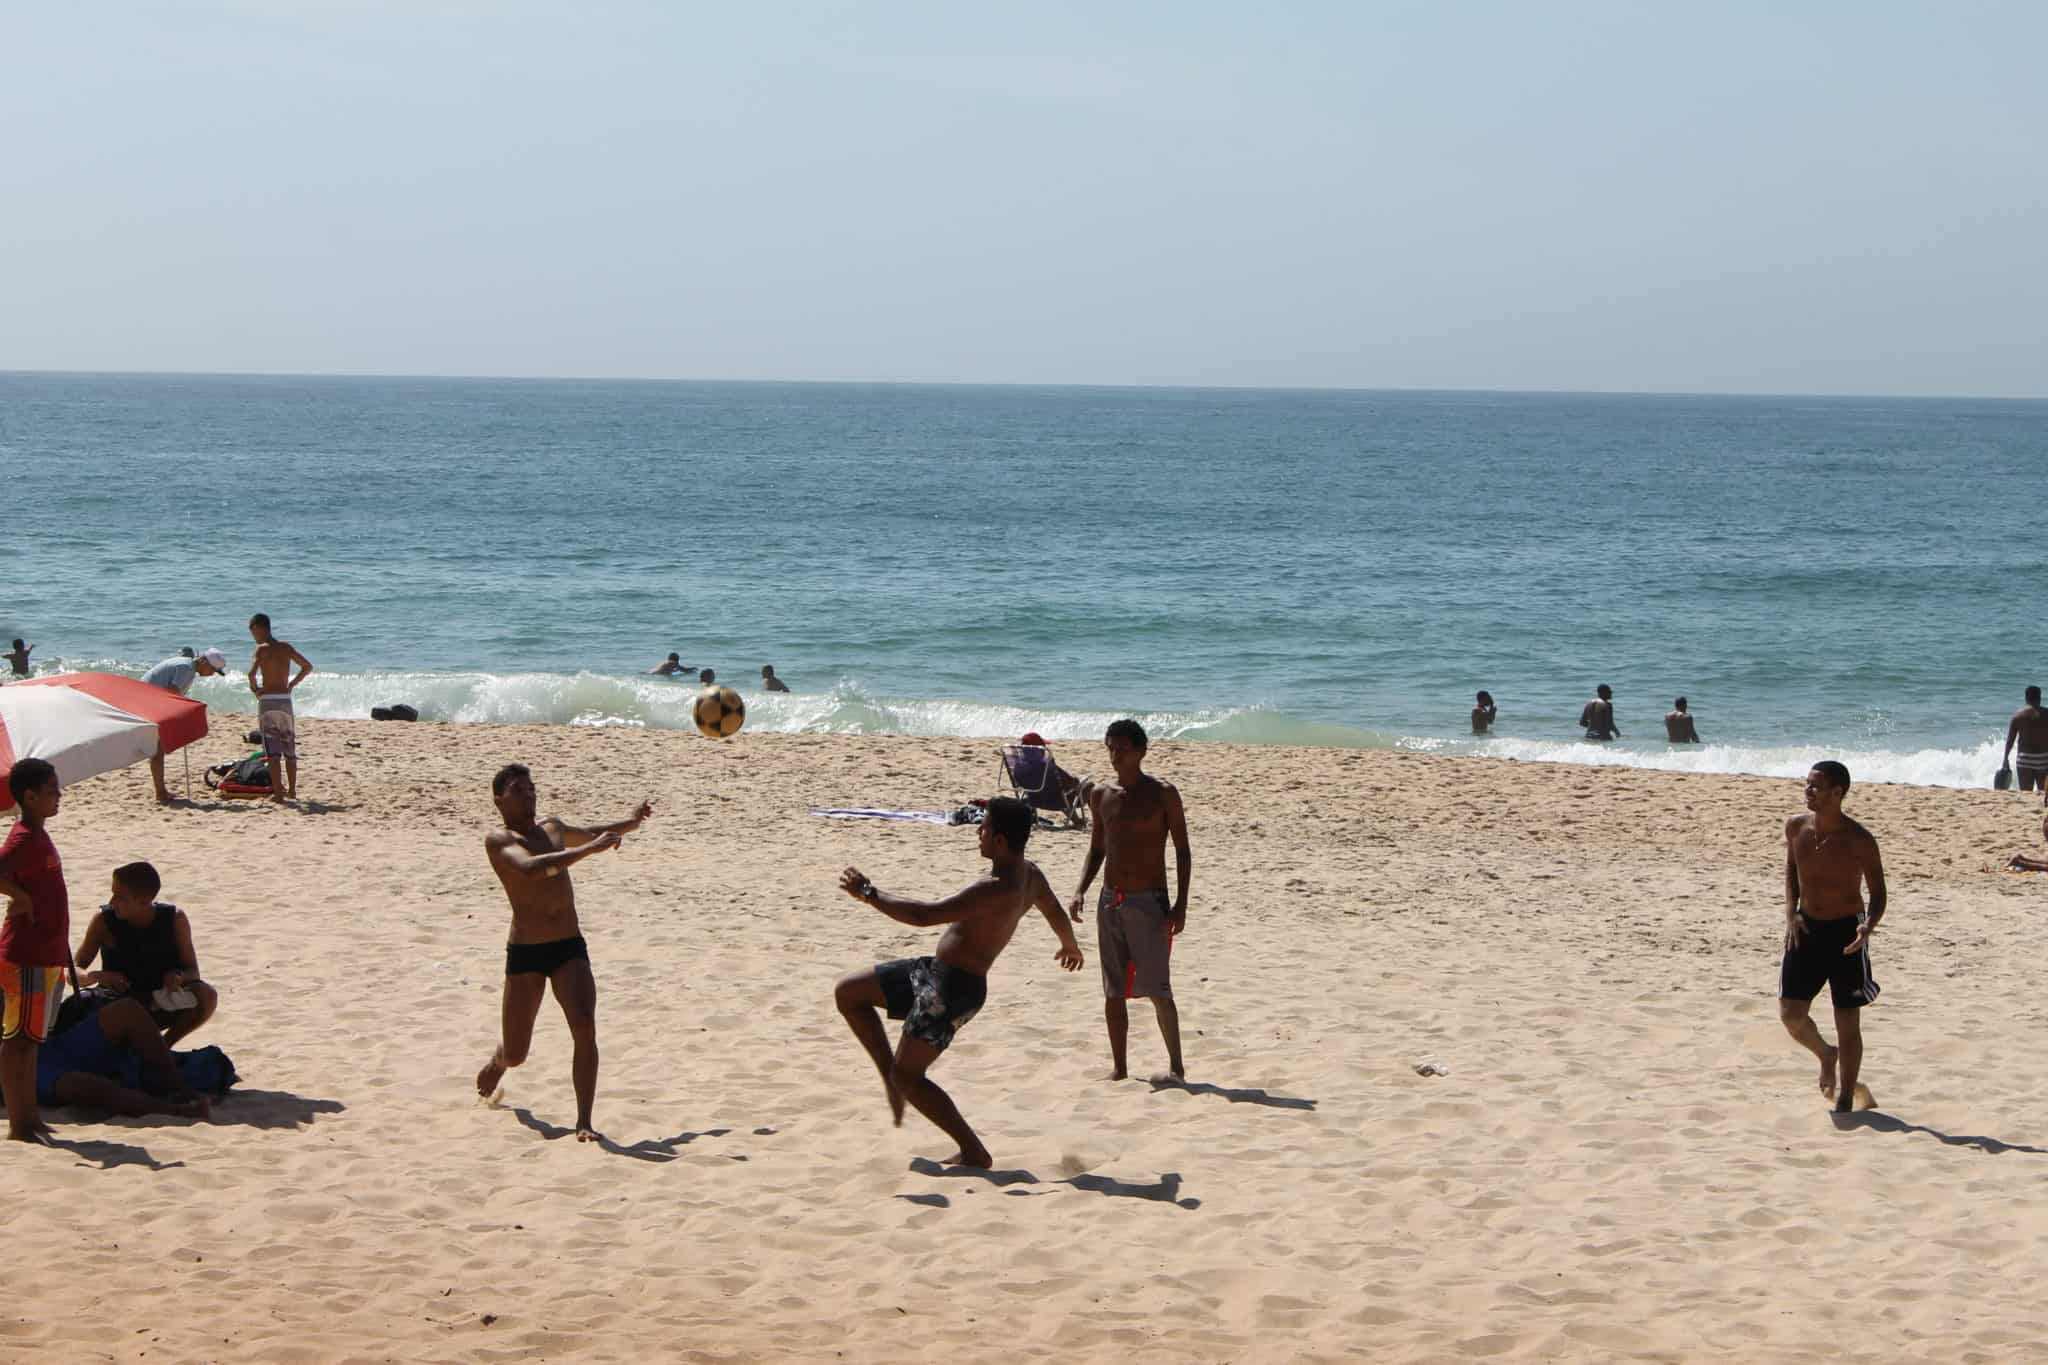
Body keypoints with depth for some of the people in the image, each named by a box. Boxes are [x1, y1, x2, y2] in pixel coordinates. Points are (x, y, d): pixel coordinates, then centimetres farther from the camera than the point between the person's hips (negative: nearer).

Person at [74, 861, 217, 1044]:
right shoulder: (104, 921, -12)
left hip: (162, 1006, 1)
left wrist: (179, 977, -31)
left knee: (207, 996, -28)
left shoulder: (174, 920, -10)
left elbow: (193, 972, -5)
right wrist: (97, 976, -33)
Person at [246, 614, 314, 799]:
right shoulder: (286, 647, 9)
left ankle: (278, 792, -7)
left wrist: (255, 688, -5)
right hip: (286, 699, 5)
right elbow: (308, 667, 18)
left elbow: (252, 673, -22)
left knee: (272, 750, -3)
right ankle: (292, 789, 21)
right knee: (289, 748, 14)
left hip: (267, 700, -5)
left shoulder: (262, 649, -7)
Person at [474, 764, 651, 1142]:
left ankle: (584, 1121, -13)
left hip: (570, 950, 4)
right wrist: (590, 848, -33)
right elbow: (530, 868, -29)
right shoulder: (498, 840, -8)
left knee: (585, 1028, -19)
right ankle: (497, 1062, 45)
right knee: (515, 1055, 6)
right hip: (525, 954, -4)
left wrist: (631, 823, 12)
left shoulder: (553, 828, 12)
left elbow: (595, 834, 32)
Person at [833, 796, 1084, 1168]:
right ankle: (892, 1077, 19)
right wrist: (1070, 946, 47)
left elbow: (925, 915, -32)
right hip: (936, 970, 10)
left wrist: (868, 894, -22)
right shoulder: (1028, 873, 5)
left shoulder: (995, 890, -26)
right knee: (848, 993, 12)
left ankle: (974, 1153, 3)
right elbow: (1056, 912, 26)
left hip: (952, 988, -10)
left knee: (907, 1076, -3)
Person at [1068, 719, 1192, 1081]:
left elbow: (1182, 851, -3)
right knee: (1113, 992, 6)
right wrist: (1080, 891, 1)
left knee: (1157, 990, -8)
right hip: (1110, 902, 5)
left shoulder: (1162, 794, -6)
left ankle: (1176, 1065, 5)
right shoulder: (1101, 795, 7)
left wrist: (1181, 904, -11)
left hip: (1149, 902, -5)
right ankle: (1118, 1068, 13)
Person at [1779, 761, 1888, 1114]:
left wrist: (1869, 926, -28)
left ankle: (1845, 1102, 14)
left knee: (1848, 1022, 2)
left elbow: (1878, 892, -8)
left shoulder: (1858, 840, -15)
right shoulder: (1796, 827, -2)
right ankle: (1826, 1055, 32)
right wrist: (1791, 913, -1)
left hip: (1845, 932, -4)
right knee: (1791, 1013, -1)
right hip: (1806, 929, 4)